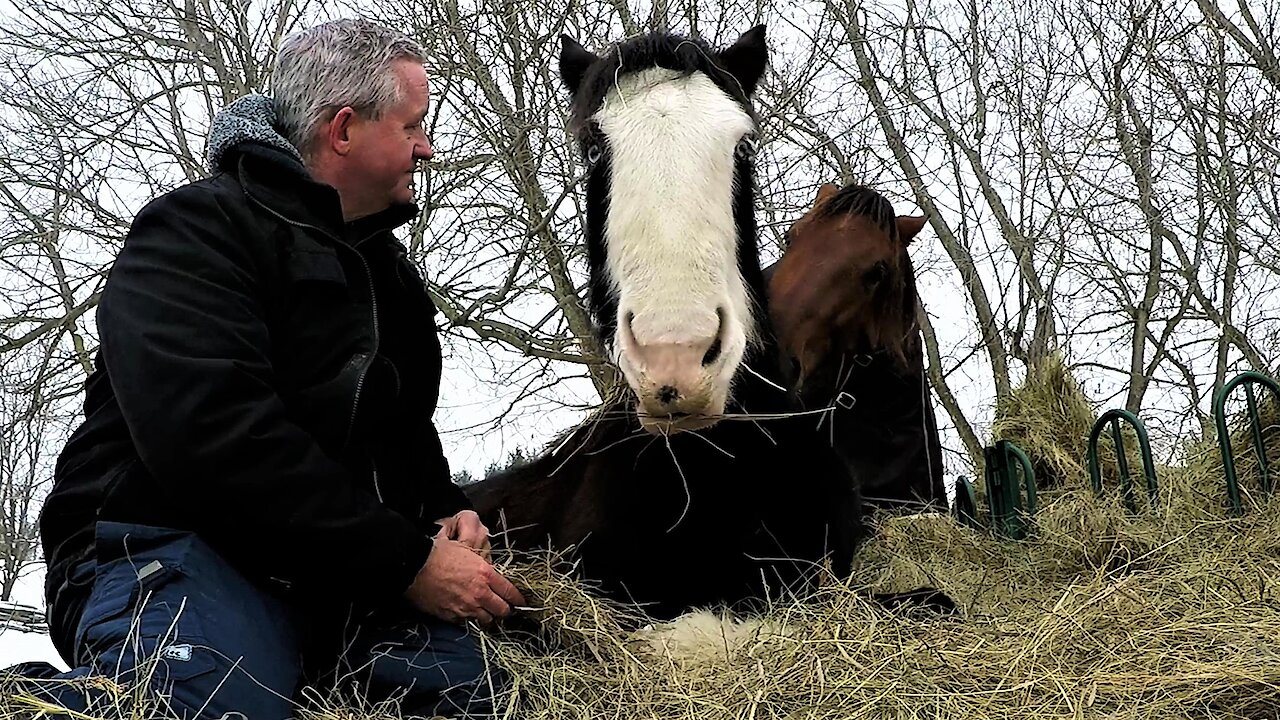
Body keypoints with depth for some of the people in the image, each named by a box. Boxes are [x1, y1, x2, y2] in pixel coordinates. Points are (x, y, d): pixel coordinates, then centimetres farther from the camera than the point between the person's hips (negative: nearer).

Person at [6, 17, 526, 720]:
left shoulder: (385, 263, 23)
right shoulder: (197, 229, -5)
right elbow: (215, 437, -21)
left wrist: (446, 510, 9)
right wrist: (404, 561, -19)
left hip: (344, 573, 8)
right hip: (177, 545, -8)